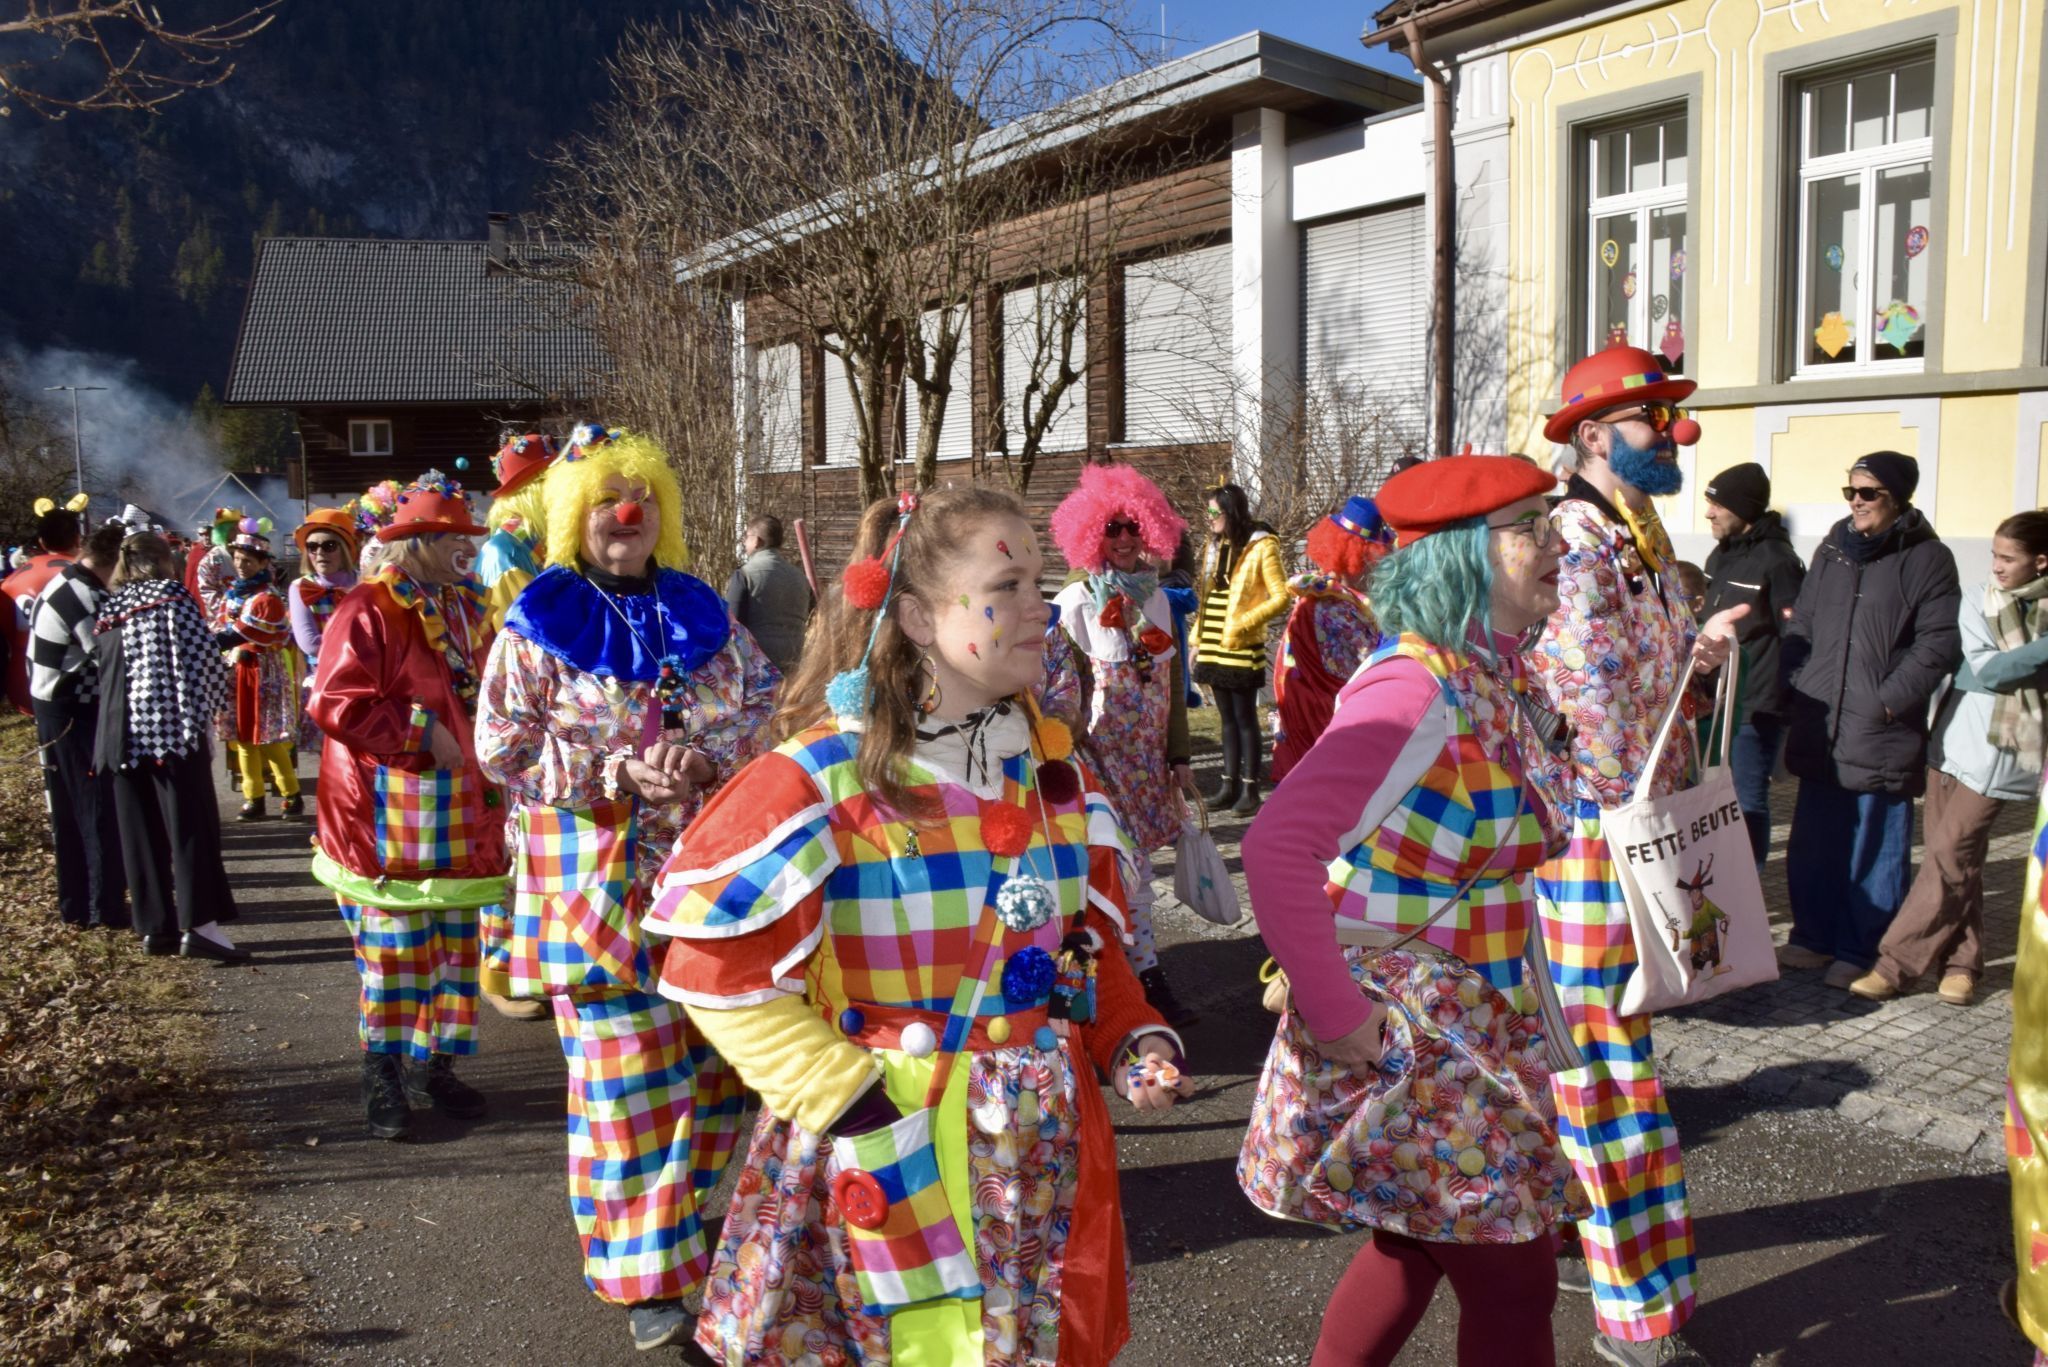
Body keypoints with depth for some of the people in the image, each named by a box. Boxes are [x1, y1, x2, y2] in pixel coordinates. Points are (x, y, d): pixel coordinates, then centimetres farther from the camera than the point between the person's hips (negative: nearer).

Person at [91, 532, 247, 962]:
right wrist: (208, 705, 8)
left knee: (140, 832, 8)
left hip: (120, 733, 6)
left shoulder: (108, 610, 16)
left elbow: (104, 673, 17)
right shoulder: (174, 596, 1)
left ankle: (154, 927, 11)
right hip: (174, 726, -5)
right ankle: (198, 924, -10)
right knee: (191, 827, -4)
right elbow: (205, 659, -6)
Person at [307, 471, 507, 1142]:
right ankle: (383, 1075, 17)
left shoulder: (464, 610, 13)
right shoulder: (368, 609, -11)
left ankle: (434, 1064, 25)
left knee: (455, 951, 11)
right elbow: (335, 702, -18)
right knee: (392, 950, 0)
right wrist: (422, 732, -18)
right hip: (389, 822, -7)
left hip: (461, 820, 7)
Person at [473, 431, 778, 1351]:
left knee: (715, 1059, 9)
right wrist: (618, 774, -17)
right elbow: (504, 747, -6)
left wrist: (707, 755, -13)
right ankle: (648, 1272, 14)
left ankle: (710, 1233, 31)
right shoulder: (540, 625, -1)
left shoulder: (700, 613, 10)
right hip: (599, 876, -3)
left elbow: (764, 705, 7)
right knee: (624, 1073, 0)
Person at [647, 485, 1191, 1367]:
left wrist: (1136, 1038, -2)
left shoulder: (1051, 764, 3)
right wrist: (848, 1100, -15)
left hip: (1047, 1155, 6)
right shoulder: (820, 781, -16)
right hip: (897, 1159, -6)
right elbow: (718, 970, -13)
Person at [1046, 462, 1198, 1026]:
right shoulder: (1075, 604, -9)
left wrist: (1179, 758, 11)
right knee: (1126, 870, -5)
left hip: (1149, 760, 6)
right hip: (1104, 757, -5)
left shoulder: (1156, 598, 8)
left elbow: (1172, 685, 13)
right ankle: (1148, 978, 4)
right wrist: (1078, 765, -12)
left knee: (1135, 865, 10)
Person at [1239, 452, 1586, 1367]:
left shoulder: (1493, 679, 4)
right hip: (1403, 1041, -8)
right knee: (1514, 1280, 2)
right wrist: (1338, 1018, -27)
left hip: (1473, 1031, 9)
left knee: (1417, 1245, 21)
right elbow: (1276, 851, -34)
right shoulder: (1416, 690, -24)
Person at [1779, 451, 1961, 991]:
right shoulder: (1832, 551, 13)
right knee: (1812, 843, 12)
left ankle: (1860, 952, 12)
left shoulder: (1927, 558, -4)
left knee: (1875, 849, 3)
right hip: (1819, 729, 6)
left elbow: (1938, 643, -10)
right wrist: (1797, 688, 7)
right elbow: (1800, 627, 18)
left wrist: (1888, 701, -16)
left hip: (1882, 736, -6)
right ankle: (1813, 937, 25)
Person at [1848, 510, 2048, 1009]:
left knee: (1949, 855, -8)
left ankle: (1895, 964, -4)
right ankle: (1962, 963, 19)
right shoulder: (1978, 604, 6)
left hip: (2000, 755, -3)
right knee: (1958, 857, 7)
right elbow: (1986, 669, -7)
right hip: (1955, 743, 3)